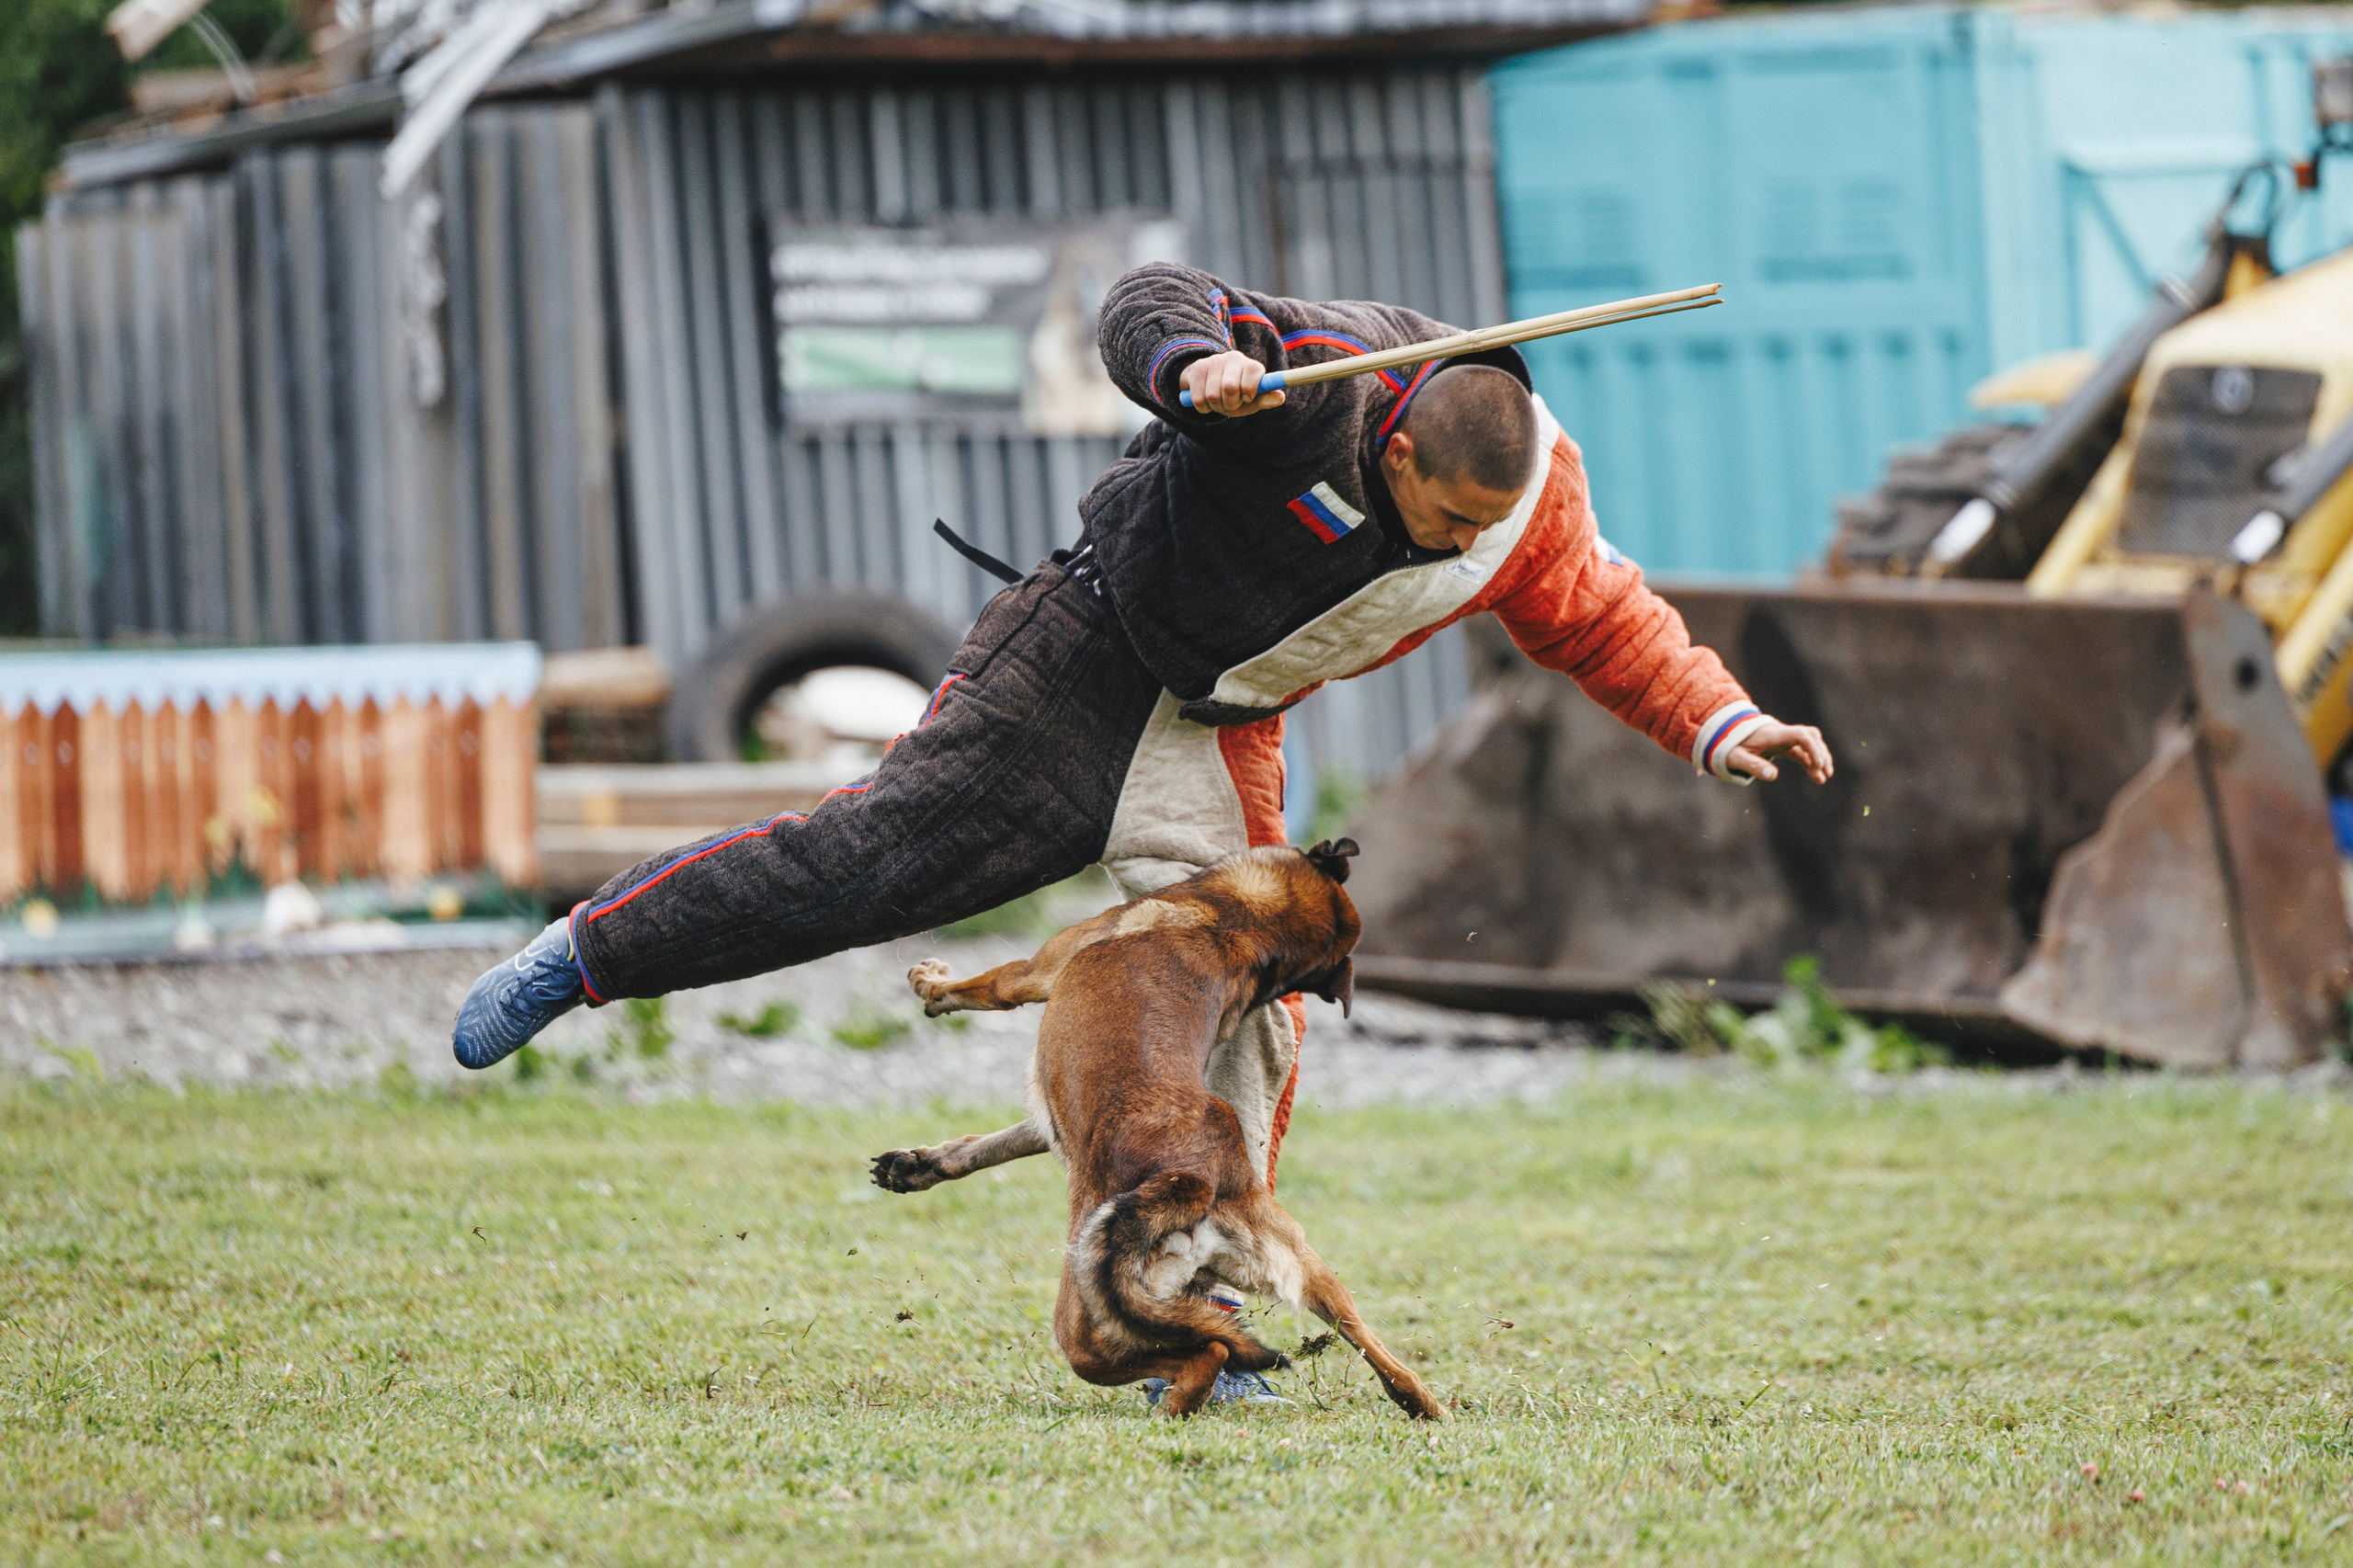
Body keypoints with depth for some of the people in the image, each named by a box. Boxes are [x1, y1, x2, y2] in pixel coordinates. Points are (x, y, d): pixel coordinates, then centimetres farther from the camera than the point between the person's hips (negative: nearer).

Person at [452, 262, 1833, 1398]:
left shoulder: (1531, 505, -9)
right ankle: (581, 956, 2)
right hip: (1086, 659, -5)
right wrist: (1196, 365, -49)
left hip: (1219, 741, 5)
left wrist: (1719, 722, -5)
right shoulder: (1321, 374, -27)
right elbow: (1150, 304, -27)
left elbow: (1604, 621, 6)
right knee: (883, 848, -11)